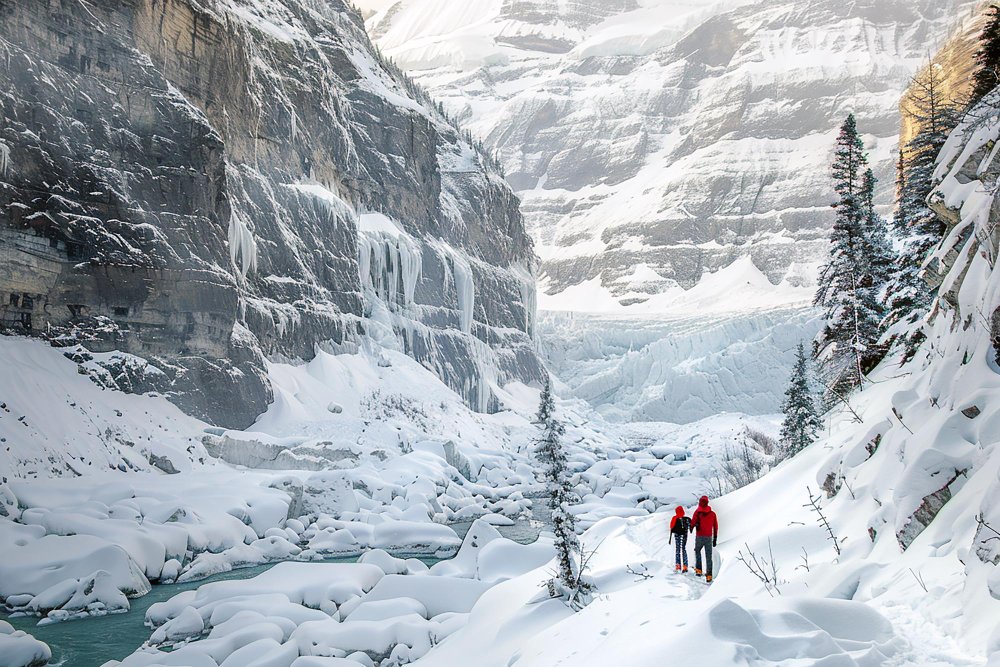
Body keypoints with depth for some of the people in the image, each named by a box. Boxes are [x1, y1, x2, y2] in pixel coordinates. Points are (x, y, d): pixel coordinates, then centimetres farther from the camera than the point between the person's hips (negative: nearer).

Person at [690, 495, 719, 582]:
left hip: (699, 537, -1)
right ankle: (709, 575, 2)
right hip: (709, 537, 1)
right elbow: (715, 527, 6)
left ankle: (698, 570, 14)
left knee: (697, 552, 23)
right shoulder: (712, 514, 2)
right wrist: (715, 538, 12)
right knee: (709, 557, 6)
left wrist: (691, 529, 8)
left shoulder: (697, 512, -7)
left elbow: (693, 523, -12)